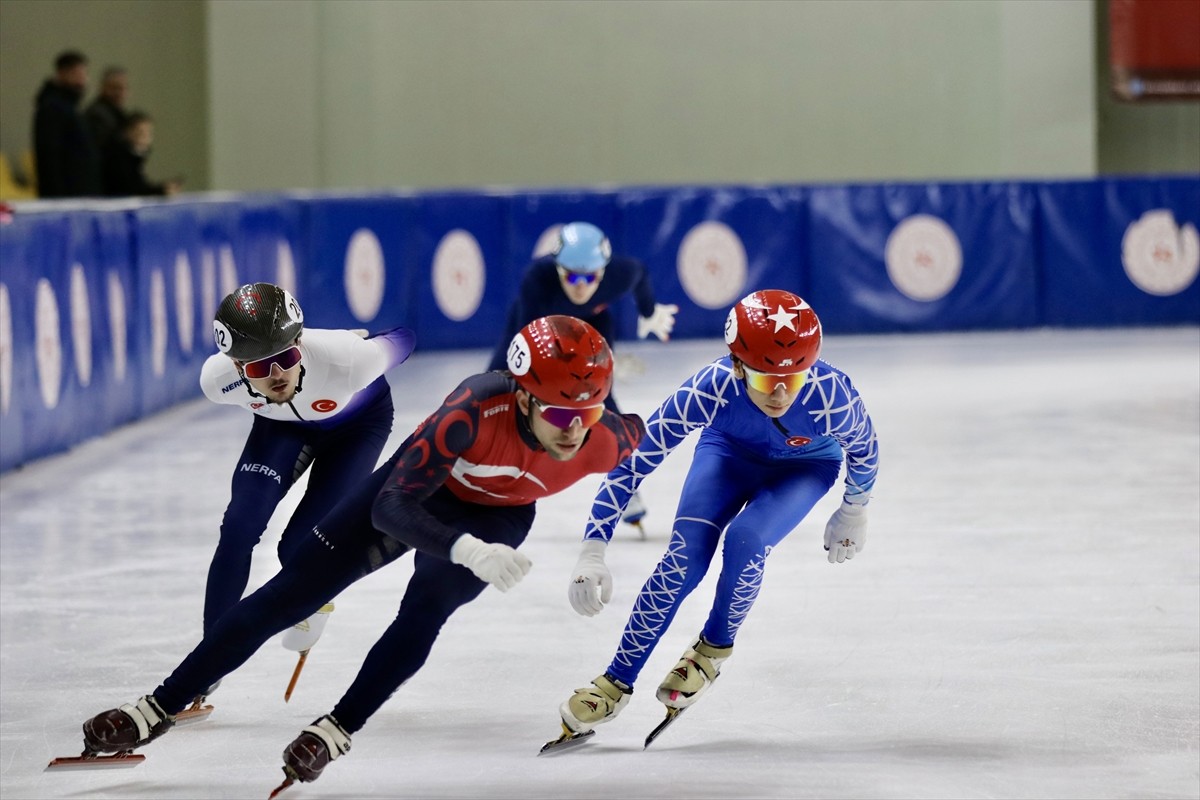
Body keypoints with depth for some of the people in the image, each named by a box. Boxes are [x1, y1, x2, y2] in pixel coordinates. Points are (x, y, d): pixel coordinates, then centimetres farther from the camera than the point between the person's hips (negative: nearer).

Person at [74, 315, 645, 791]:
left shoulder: (605, 443, -33)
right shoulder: (478, 408, -42)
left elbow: (637, 434, -6)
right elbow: (392, 508, -41)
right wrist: (468, 552, -57)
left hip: (495, 514, 2)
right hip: (418, 488, -1)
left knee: (427, 605, -26)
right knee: (294, 590, -3)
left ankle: (336, 731, -8)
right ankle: (159, 709, 5)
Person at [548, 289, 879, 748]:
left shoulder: (832, 396, -38)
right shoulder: (712, 388, -39)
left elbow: (865, 450, -14)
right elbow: (633, 459, -32)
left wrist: (853, 510, 3)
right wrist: (592, 551, -36)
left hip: (806, 464, -1)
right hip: (731, 451, 1)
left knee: (745, 540, -26)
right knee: (685, 555, -19)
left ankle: (714, 649, 4)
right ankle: (616, 685, -5)